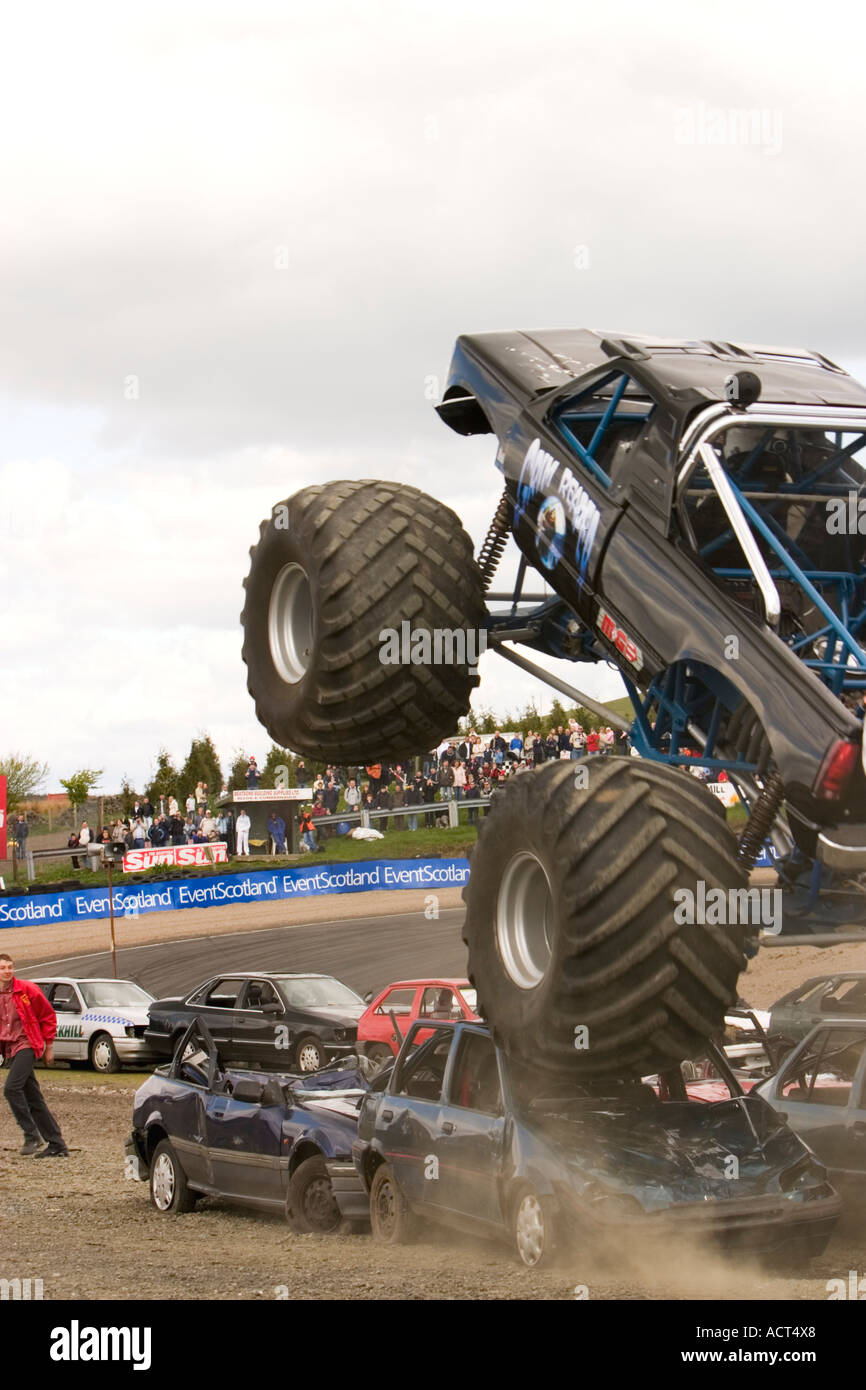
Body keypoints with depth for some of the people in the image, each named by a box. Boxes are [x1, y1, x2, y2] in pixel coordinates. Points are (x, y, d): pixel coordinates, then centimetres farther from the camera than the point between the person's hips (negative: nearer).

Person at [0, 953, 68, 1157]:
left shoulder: (27, 990, -5)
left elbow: (48, 1016, 2)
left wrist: (49, 1046, 3)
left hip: (26, 1046, -6)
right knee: (33, 1100, 6)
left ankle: (32, 1136, -15)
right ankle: (56, 1145, 10)